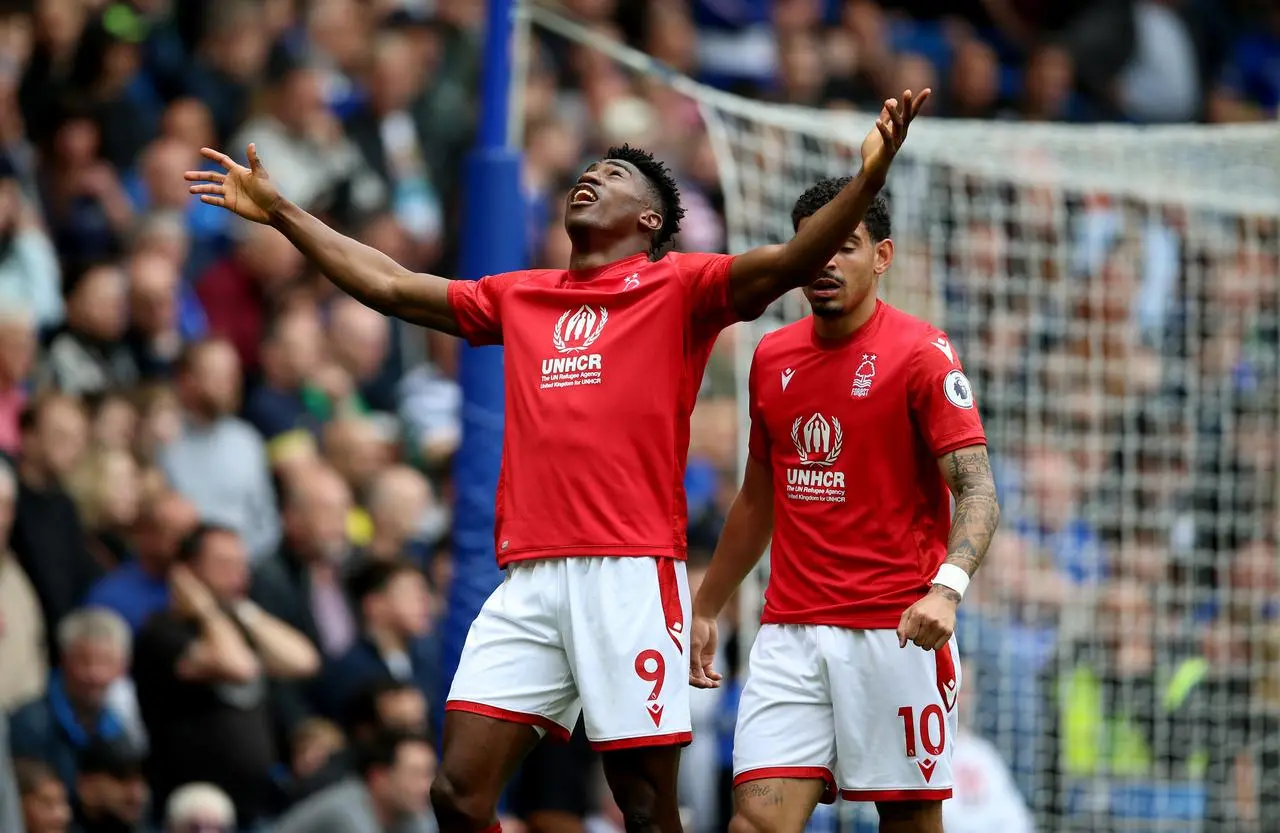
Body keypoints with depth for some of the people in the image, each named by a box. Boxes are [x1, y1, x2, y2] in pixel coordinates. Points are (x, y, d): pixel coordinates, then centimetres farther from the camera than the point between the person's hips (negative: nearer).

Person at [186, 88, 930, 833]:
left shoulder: (678, 288, 5)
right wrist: (278, 210, 32)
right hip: (530, 579, 5)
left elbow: (788, 264, -9)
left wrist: (868, 181, -25)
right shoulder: (519, 297, 21)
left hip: (632, 575, -5)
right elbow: (389, 286, 29)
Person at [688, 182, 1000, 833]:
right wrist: (706, 609, 25)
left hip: (896, 632, -4)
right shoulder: (772, 357, 12)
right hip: (791, 632, 4)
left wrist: (946, 586, -30)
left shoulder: (921, 354, -6)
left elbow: (976, 491, -13)